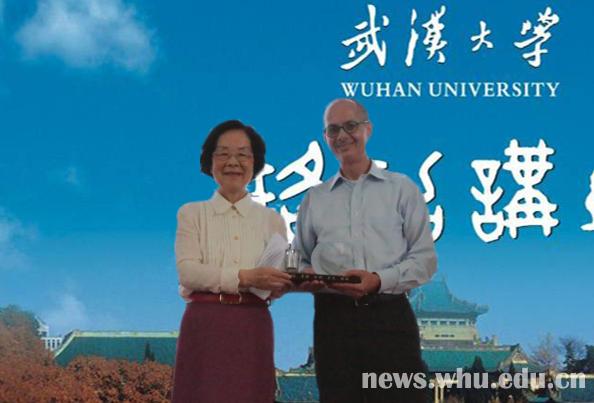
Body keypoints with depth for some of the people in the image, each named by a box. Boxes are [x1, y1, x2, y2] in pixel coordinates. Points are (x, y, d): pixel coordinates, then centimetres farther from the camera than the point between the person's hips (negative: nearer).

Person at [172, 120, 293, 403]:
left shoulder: (272, 220, 14)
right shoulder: (192, 214, 8)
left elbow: (277, 282, 7)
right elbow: (188, 272, -7)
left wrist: (298, 280, -17)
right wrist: (245, 277, -20)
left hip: (253, 329, 2)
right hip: (204, 327, -1)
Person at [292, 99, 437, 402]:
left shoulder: (402, 189, 9)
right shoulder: (314, 199, 17)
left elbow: (425, 258, 2)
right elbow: (299, 261, 19)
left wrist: (380, 281, -15)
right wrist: (306, 277, -5)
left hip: (389, 316, -2)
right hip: (332, 318, 2)